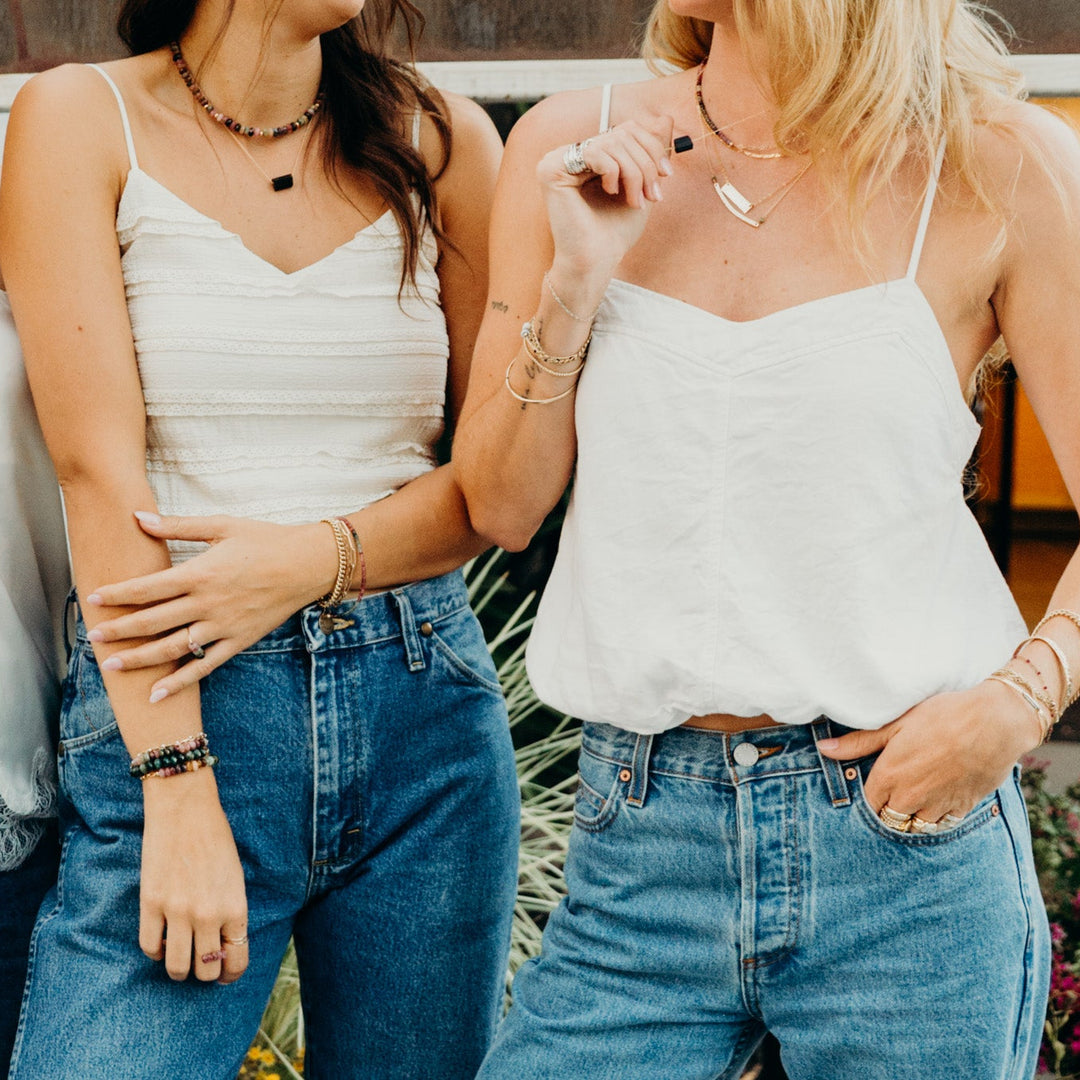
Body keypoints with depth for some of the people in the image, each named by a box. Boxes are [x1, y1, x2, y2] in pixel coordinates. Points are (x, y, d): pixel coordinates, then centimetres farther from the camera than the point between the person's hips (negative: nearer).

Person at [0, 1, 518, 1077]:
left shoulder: (442, 140, 7)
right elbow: (97, 466, -10)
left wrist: (320, 557, -13)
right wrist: (179, 787, -17)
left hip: (426, 712, 3)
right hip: (162, 705, -2)